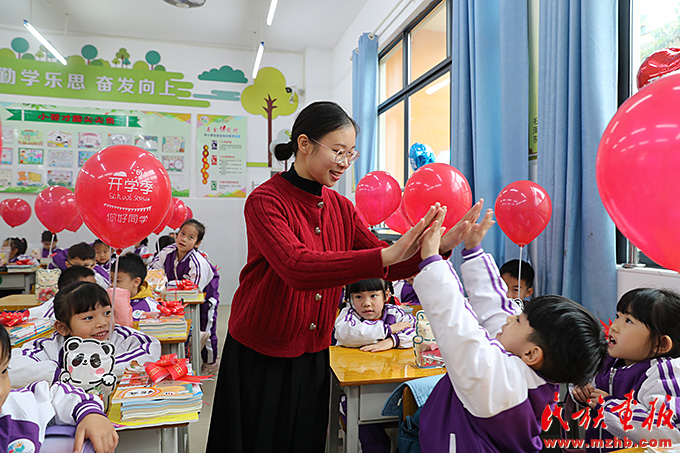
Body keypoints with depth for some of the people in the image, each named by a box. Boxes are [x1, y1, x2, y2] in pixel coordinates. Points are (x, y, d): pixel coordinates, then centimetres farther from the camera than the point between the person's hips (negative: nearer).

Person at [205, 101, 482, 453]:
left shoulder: (341, 207, 3)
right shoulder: (265, 201, -17)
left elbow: (390, 265, -4)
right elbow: (297, 268, -34)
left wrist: (440, 246, -21)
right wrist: (385, 255, -41)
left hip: (313, 357, 6)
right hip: (259, 358, -5)